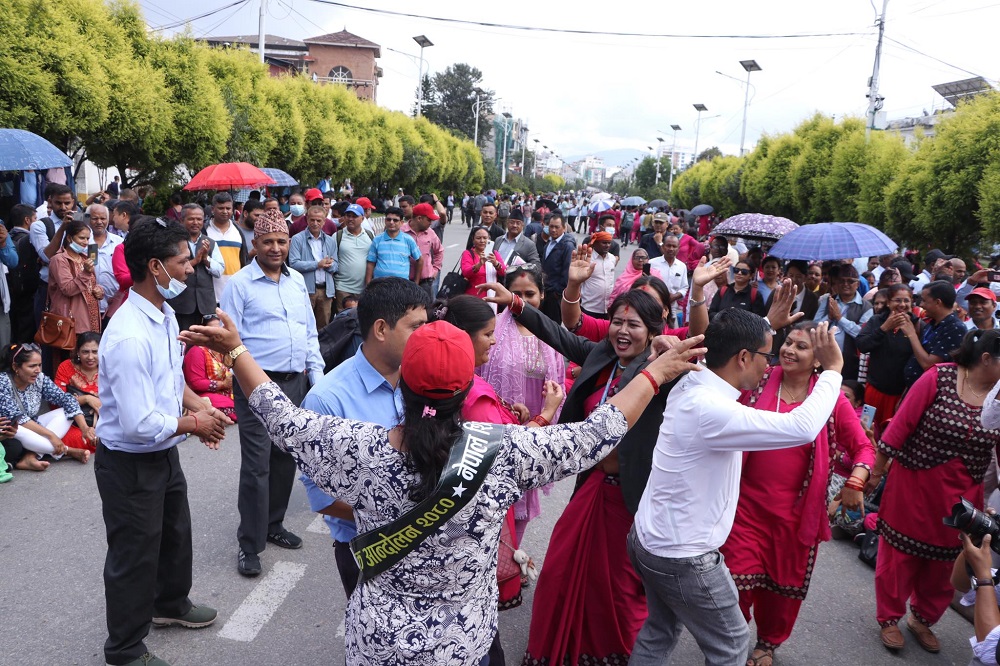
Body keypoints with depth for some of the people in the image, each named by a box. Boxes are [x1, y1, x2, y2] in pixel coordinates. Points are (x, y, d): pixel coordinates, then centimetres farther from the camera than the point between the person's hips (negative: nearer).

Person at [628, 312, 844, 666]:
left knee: (660, 632, 25)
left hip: (650, 538, 8)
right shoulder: (711, 411, -31)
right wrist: (832, 368, -18)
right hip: (682, 558, -8)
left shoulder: (691, 384, -5)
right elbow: (803, 427, -31)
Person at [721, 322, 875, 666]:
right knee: (737, 580, 0)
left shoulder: (831, 400, -4)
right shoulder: (757, 383, -4)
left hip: (797, 512, 1)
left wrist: (855, 482, -16)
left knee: (785, 584, 18)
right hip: (747, 504, -1)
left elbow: (863, 447, 2)